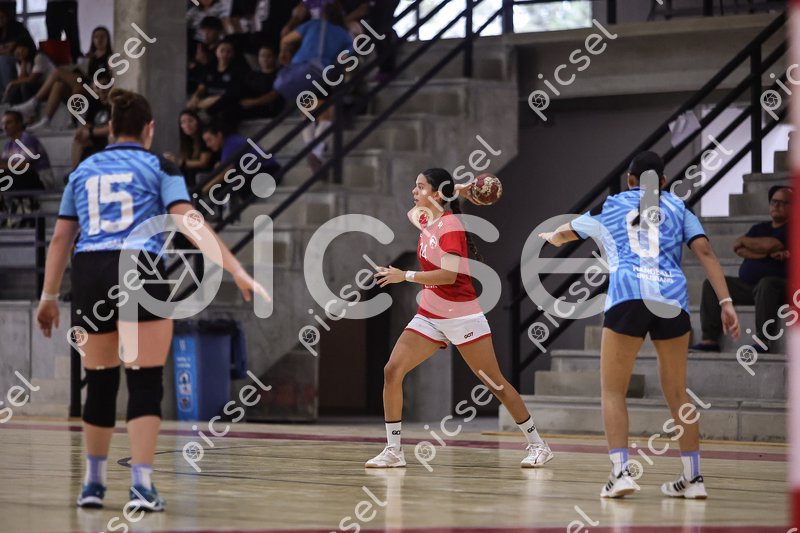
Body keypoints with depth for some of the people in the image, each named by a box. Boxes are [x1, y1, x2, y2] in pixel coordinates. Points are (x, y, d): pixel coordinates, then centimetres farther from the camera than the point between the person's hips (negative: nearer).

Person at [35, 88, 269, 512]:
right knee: (145, 384, -2)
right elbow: (189, 224, -6)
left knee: (99, 384, 15)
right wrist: (237, 271, -10)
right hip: (139, 273, -4)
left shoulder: (84, 171, 19)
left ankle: (93, 484, 22)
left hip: (88, 275, 4)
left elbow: (61, 239, 19)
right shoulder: (158, 168, 7)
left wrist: (49, 297, 27)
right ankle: (141, 486, -10)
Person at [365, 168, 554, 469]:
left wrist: (406, 276, -30)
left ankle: (537, 445, 10)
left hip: (462, 317, -7)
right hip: (429, 316, 7)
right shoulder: (426, 223, 6)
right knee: (392, 371, -8)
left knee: (494, 383, -1)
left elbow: (449, 274, -28)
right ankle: (393, 451, -3)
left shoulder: (450, 225, -17)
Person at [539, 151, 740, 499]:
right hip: (673, 300, 2)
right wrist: (726, 303, 2)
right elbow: (705, 252, 6)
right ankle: (693, 477, 13)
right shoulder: (678, 208, 21)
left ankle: (620, 471, -11)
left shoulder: (609, 207, 21)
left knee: (613, 391, 6)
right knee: (676, 392, 15)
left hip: (628, 295, -2)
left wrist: (547, 236, 61)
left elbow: (561, 236, 37)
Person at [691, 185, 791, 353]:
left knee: (767, 283, -40)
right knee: (711, 284, -5)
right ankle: (710, 339, -16)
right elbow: (739, 250, 3)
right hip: (747, 286, 7)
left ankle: (763, 341, -42)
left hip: (781, 286, -7)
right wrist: (768, 253, -12)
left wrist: (744, 240, 1)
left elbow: (769, 244, -18)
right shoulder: (760, 228, 20)